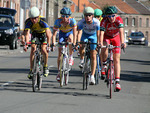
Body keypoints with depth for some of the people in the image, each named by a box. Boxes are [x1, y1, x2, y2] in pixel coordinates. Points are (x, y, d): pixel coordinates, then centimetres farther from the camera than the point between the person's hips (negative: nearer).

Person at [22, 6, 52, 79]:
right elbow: (27, 33, -40)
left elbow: (48, 34, -45)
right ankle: (31, 70, -11)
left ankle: (45, 67, 2)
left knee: (43, 50, -21)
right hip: (35, 34, 2)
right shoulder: (28, 22, -30)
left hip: (43, 34, -2)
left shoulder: (42, 22, -36)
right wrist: (26, 44, -57)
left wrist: (48, 45, -57)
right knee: (33, 50, -18)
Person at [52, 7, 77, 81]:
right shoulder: (58, 21, -30)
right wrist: (53, 43, -41)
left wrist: (74, 44, -47)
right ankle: (59, 72, 5)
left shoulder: (72, 20, -34)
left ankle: (71, 57, -19)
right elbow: (54, 34, -28)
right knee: (60, 52, -6)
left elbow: (74, 34, -36)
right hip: (62, 33, 1)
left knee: (70, 38, -38)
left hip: (70, 32, -1)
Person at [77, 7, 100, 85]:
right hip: (85, 35, 1)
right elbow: (79, 32, -36)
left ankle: (92, 76, -5)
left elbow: (98, 34, -35)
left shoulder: (96, 22, -32)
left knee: (93, 56, -8)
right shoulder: (81, 22, -29)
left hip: (93, 36, -1)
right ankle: (82, 60, 3)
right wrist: (78, 42, -51)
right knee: (81, 47, -30)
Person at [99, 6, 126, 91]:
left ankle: (117, 81, -6)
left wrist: (122, 42, -57)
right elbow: (101, 33, -37)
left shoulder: (119, 20, -29)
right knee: (104, 49, -34)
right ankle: (104, 65, -7)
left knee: (117, 60, -6)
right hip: (107, 37, 0)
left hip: (116, 37, 0)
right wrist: (100, 43, -55)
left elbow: (121, 32, -41)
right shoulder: (104, 21, -28)